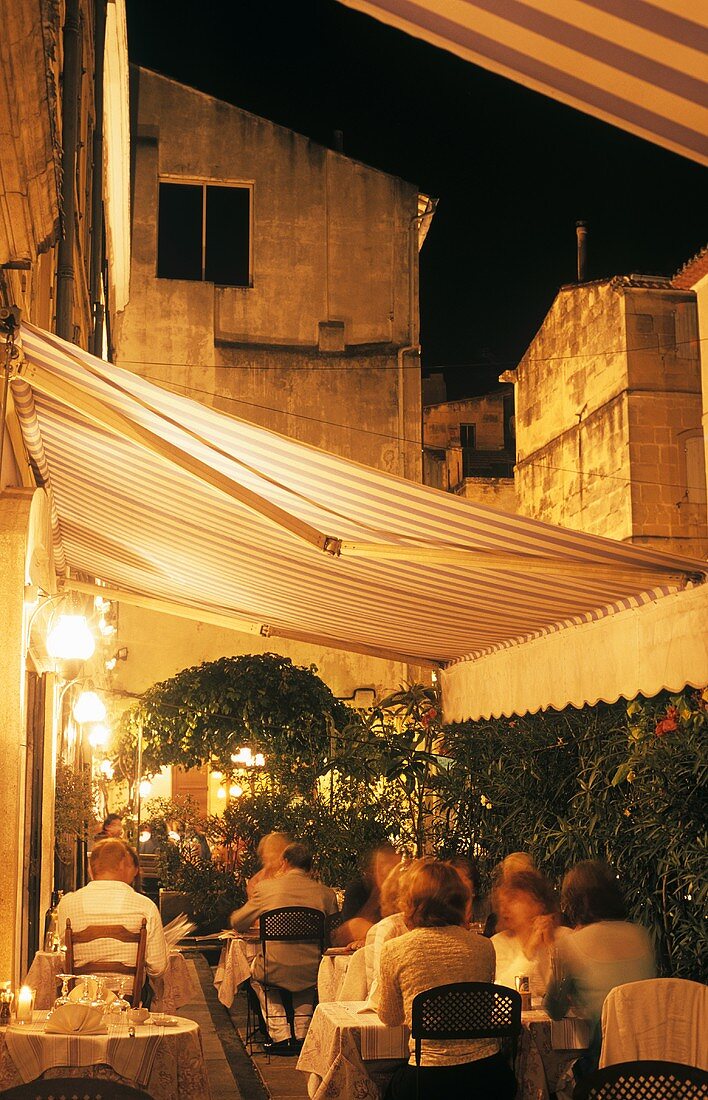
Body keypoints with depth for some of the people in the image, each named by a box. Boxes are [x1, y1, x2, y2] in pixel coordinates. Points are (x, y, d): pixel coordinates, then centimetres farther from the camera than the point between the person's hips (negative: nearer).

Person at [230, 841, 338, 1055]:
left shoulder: (265, 887, -3)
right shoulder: (326, 893, 0)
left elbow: (237, 923, 9)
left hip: (275, 972, -2)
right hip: (311, 974, 2)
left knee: (256, 969, 33)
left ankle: (281, 1036, 25)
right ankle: (302, 1036, 30)